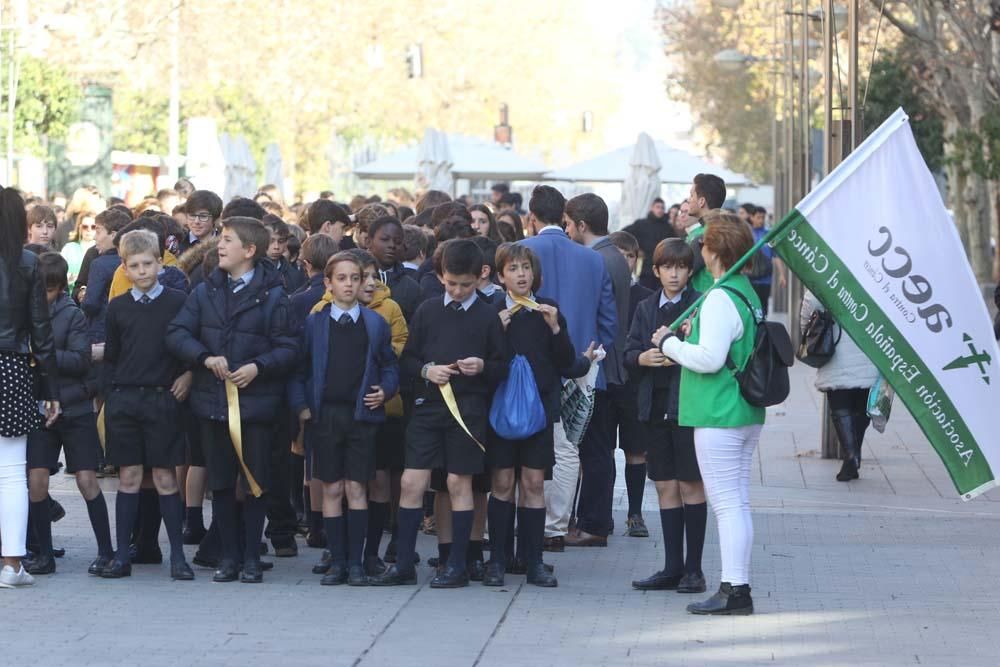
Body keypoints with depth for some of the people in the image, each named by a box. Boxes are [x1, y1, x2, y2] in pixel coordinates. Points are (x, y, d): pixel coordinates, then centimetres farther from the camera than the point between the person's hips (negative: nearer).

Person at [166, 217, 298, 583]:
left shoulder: (272, 296, -4)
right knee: (221, 484, 8)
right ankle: (229, 557, 17)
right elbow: (177, 333, 2)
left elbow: (288, 348, -6)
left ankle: (252, 558, 11)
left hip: (256, 402, -4)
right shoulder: (205, 292, 8)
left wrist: (258, 367, -21)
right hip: (213, 402, 4)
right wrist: (205, 358, -13)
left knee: (256, 483, 2)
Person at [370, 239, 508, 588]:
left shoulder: (487, 317, 2)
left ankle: (457, 565, 10)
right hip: (428, 405, 2)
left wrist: (482, 367, -15)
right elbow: (407, 359, 10)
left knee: (459, 483, 2)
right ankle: (403, 563, 5)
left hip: (468, 409, -2)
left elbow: (502, 367, 4)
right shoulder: (427, 311, 7)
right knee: (411, 482, -2)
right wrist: (427, 370, -9)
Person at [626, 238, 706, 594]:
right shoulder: (646, 308, 13)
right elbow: (628, 355, 12)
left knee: (691, 485, 0)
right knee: (665, 487, 8)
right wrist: (643, 358, -9)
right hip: (655, 405, 5)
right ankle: (672, 568, 12)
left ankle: (694, 568, 7)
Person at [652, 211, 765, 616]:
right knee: (738, 503, 12)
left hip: (718, 416, -9)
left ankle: (734, 589, -7)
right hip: (748, 414, 9)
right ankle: (738, 587, 16)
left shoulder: (720, 299, -17)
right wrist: (690, 339, 15)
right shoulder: (748, 293, 12)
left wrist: (670, 344, -8)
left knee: (727, 504, -7)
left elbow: (710, 358, -22)